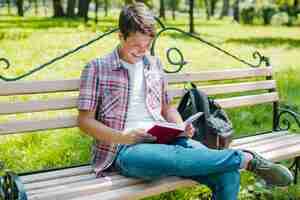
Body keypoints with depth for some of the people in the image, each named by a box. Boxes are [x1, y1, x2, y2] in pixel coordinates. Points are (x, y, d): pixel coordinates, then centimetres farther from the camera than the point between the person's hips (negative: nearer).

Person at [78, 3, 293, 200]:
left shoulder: (155, 64, 18)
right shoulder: (97, 68, 4)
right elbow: (85, 121, 0)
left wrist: (181, 128, 3)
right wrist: (122, 138, -16)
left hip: (162, 141, 5)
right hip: (124, 149, -4)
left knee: (228, 176, -22)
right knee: (176, 159, -38)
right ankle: (246, 158, -22)